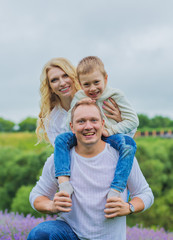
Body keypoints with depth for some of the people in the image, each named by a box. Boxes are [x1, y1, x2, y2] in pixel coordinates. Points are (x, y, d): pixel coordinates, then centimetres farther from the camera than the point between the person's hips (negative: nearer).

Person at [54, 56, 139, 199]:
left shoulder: (115, 95, -3)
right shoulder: (79, 97, 5)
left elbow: (133, 120, -6)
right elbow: (71, 121, 7)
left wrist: (110, 130, -16)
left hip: (111, 137, -3)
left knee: (129, 145, -34)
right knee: (61, 139, -18)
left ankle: (115, 191, -41)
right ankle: (64, 183, -31)